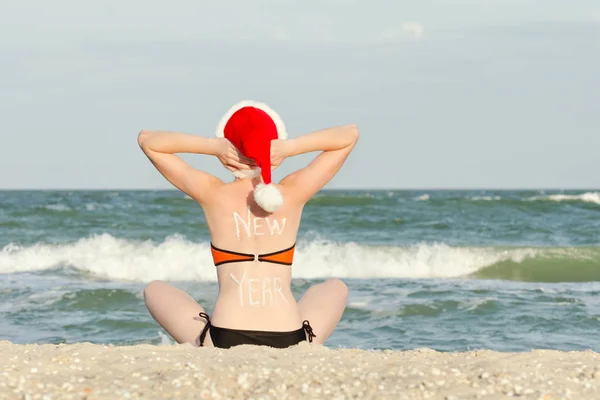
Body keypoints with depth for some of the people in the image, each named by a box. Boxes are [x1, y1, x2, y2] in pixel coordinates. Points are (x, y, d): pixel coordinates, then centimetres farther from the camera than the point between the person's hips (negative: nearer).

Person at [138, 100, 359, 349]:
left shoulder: (213, 195, 1)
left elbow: (146, 139, 12)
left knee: (155, 290, 27)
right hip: (290, 345, 1)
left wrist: (211, 146, -2)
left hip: (224, 342, -1)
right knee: (336, 288, 33)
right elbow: (350, 135, 14)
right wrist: (290, 148, -1)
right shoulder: (294, 194, 3)